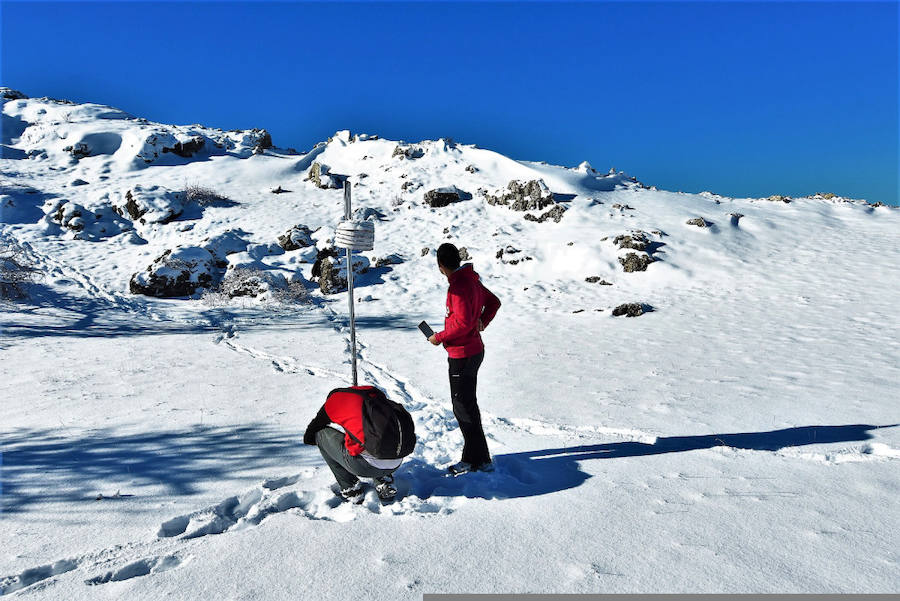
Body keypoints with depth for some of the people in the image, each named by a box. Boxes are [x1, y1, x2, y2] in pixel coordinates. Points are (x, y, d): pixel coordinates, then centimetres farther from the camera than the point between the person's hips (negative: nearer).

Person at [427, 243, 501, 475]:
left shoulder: (458, 286, -21)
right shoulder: (472, 280, 9)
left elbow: (463, 322, -27)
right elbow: (494, 302, 22)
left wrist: (439, 338, -16)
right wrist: (482, 323, 16)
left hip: (462, 355, -10)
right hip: (474, 349, 10)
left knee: (463, 408, -1)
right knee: (467, 404, 18)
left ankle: (480, 461, 7)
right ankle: (473, 457, 28)